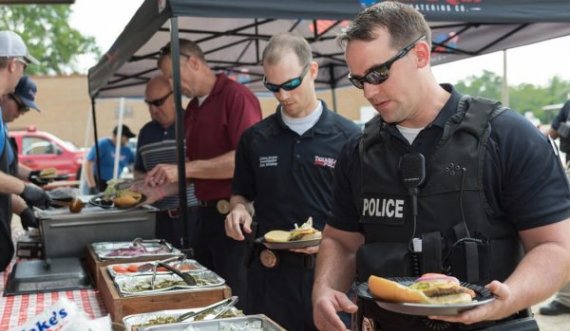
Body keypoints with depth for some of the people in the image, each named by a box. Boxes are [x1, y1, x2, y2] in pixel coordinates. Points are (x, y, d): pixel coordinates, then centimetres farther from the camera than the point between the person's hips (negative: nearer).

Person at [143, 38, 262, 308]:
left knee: (236, 304, 2)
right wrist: (157, 190, 8)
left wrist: (186, 169, -22)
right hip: (206, 213, 8)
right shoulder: (192, 109, 14)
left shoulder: (236, 96, -12)